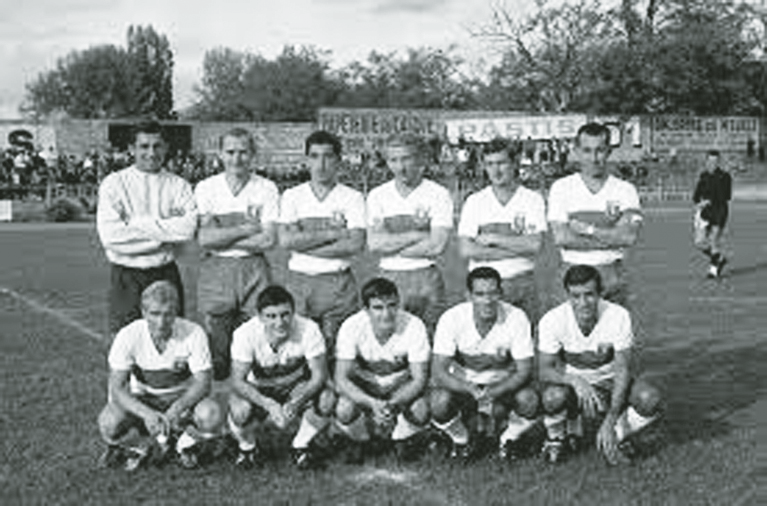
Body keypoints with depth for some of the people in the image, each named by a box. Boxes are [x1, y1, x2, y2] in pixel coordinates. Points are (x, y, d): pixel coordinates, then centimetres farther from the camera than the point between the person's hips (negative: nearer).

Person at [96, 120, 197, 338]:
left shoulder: (178, 185, 6)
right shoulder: (113, 183, 1)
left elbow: (188, 228, -12)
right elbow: (110, 236, -12)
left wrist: (137, 223, -12)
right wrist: (166, 232, -9)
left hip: (166, 275, 2)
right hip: (127, 278, -1)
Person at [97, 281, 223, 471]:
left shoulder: (193, 333, -22)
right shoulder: (128, 336, -21)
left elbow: (202, 383, -19)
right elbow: (117, 388, -21)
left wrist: (175, 410, -38)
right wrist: (146, 413, -40)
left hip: (182, 398, 0)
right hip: (141, 399, 1)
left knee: (211, 416, -31)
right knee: (108, 423, -29)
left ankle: (185, 443, 4)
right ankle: (143, 446, 5)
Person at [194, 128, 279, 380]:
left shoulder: (266, 189, 2)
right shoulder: (205, 188, 4)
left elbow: (268, 240, -7)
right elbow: (203, 238, -6)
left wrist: (222, 237, -8)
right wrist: (246, 229, -9)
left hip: (254, 271, 0)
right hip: (214, 270, 0)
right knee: (216, 344, 3)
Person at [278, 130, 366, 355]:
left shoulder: (352, 198, 3)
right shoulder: (292, 196, 7)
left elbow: (356, 244, -9)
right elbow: (285, 240, -6)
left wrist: (304, 243, -9)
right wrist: (332, 234, -10)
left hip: (338, 283, -1)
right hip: (299, 281, 1)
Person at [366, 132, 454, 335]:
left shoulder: (438, 194, -1)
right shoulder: (377, 195, 7)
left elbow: (436, 246, -11)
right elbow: (374, 244, -4)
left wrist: (391, 244, -7)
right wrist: (417, 235, -10)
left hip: (425, 279, -2)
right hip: (388, 278, 2)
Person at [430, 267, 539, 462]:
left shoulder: (516, 318, -22)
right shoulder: (451, 319, -23)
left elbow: (524, 370, -19)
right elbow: (438, 371, -23)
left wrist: (492, 393, -36)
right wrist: (473, 391, -40)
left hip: (503, 383, 0)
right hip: (463, 383, 0)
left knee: (529, 400, -30)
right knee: (439, 402, -31)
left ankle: (509, 439, 5)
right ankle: (461, 439, 5)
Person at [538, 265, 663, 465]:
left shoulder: (618, 316, -23)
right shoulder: (552, 320, -22)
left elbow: (622, 369, -22)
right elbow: (544, 371, -21)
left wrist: (609, 422, -32)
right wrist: (574, 380, -44)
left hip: (609, 382, 1)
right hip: (572, 382, -1)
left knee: (650, 399, -28)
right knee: (553, 396, -35)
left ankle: (615, 437, 2)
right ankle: (557, 437, 1)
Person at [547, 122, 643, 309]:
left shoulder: (625, 190, 5)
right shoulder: (561, 188, 3)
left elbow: (629, 236, -8)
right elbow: (561, 238, -9)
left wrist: (587, 229, -10)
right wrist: (611, 236, -8)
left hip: (613, 275, 1)